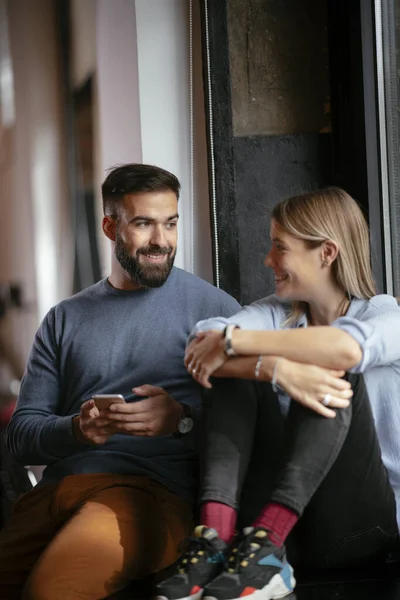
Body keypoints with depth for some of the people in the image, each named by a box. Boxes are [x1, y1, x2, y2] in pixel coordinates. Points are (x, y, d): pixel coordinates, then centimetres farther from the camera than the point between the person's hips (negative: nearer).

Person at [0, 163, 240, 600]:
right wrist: (75, 430, -8)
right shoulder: (65, 319, 19)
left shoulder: (212, 307, 7)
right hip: (59, 485, 4)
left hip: (154, 487, -3)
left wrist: (183, 420, -18)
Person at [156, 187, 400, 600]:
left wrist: (233, 340, -24)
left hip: (360, 523, -3)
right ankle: (215, 537, -34)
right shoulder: (277, 313, 11)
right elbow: (198, 350, -12)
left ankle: (265, 544, -37)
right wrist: (276, 369, -30)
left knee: (337, 376, -22)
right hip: (281, 510, 3)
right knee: (232, 375, -13)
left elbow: (346, 349, -27)